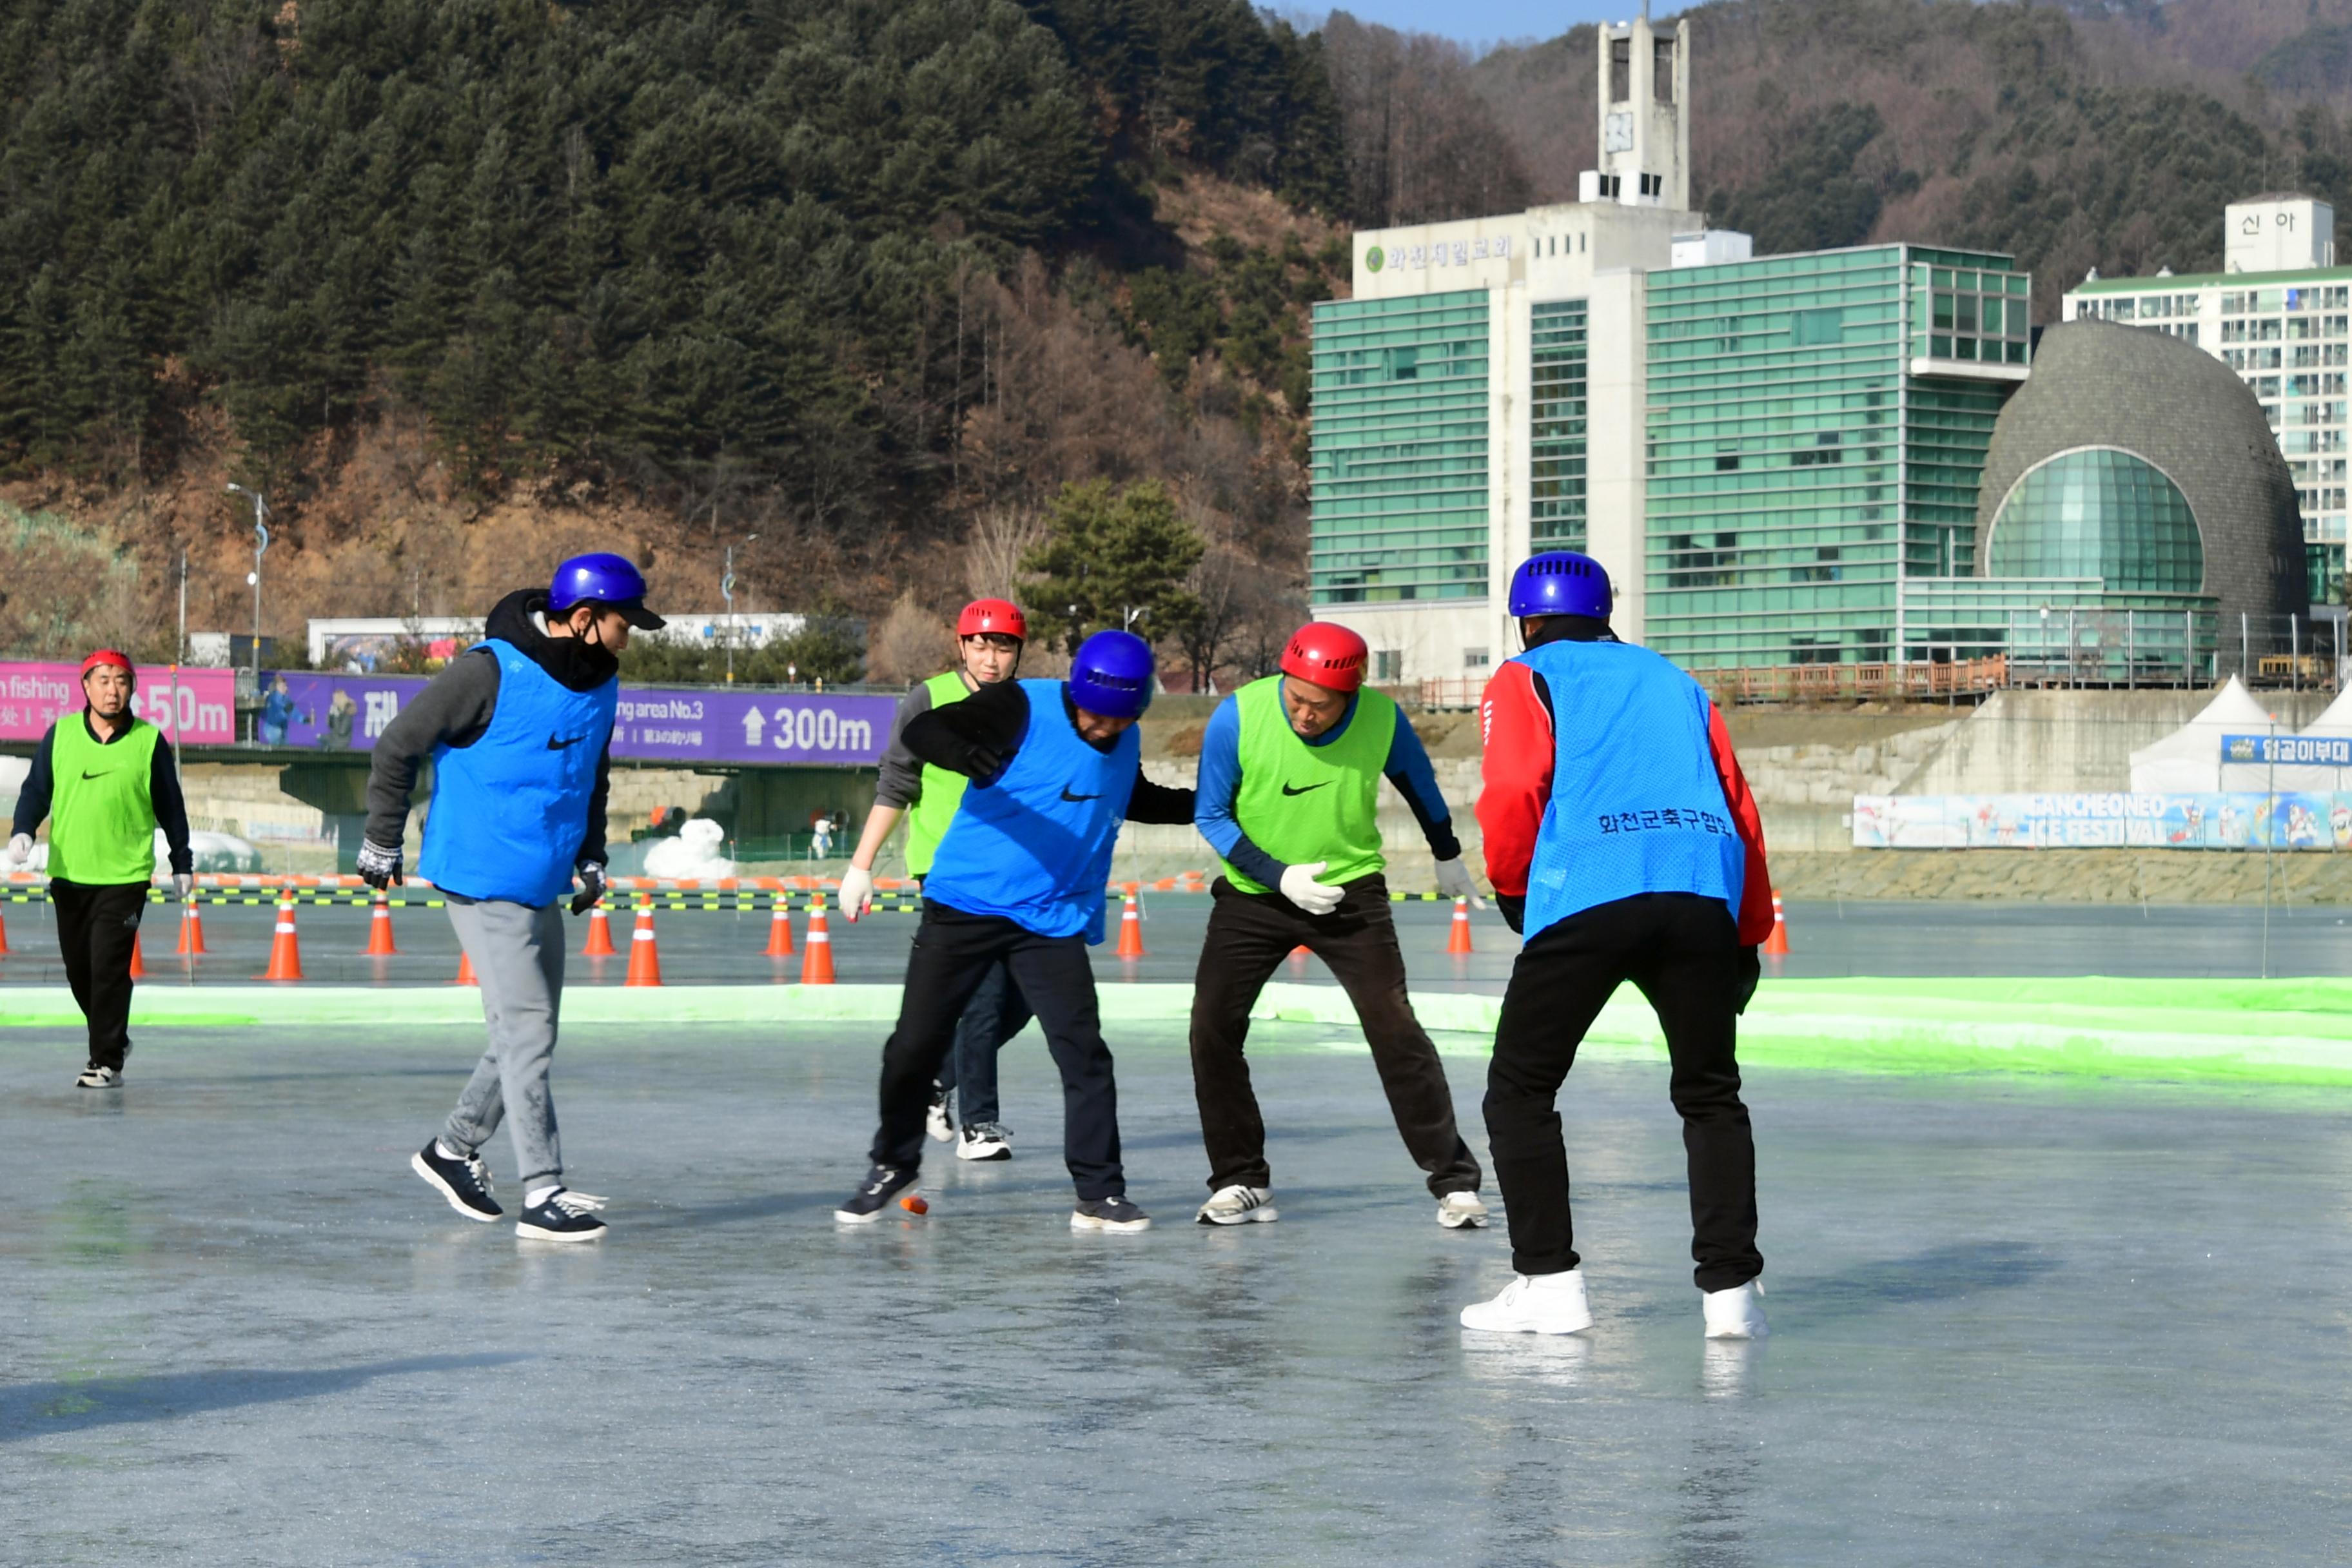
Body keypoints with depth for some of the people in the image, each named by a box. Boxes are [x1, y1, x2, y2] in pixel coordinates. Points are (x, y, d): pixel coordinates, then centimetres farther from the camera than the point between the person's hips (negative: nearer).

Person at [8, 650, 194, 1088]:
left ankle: (108, 1062, -3)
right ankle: (113, 1039, 33)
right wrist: (23, 831, -13)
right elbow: (36, 789, 6)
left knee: (109, 969, -10)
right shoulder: (61, 734, 2)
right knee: (79, 969, 11)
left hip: (126, 876, -3)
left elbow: (170, 806, 7)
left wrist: (182, 864, 12)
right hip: (69, 875, 3)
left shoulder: (149, 741, -1)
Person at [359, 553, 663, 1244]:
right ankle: (542, 1194, -8)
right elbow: (399, 745, -9)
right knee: (526, 1031, -10)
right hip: (482, 880, -8)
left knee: (530, 1029, 14)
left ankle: (454, 1149, 31)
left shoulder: (600, 684, 6)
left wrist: (591, 856, 14)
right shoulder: (492, 670, -18)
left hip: (542, 887, 8)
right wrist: (382, 842, -3)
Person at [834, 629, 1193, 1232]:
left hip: (1054, 918, 3)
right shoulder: (1024, 708, -13)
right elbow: (921, 730, -23)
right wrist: (960, 752, -45)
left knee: (1083, 1051, -8)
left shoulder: (1125, 744, 6)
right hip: (966, 904, -3)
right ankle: (892, 1165, 24)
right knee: (916, 1042, 2)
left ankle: (1100, 1193, 1)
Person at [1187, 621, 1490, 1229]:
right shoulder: (1239, 716, -20)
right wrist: (1279, 877, -19)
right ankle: (1240, 1180, 7)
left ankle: (1454, 1180, 1)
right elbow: (1211, 816, -8)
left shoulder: (1382, 719, -16)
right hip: (1253, 894, 1)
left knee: (1394, 1029, -9)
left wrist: (1448, 858, 21)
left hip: (1352, 893, -1)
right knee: (1212, 1026, -9)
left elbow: (1419, 785, 7)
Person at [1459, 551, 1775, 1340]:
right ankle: (1731, 1289, 5)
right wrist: (1747, 939, 26)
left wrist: (1511, 887, 15)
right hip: (1705, 897, 4)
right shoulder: (1674, 682, 30)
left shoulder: (1525, 679, 17)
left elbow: (1514, 789, -1)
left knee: (1520, 1088, 11)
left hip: (1586, 895, -4)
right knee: (1710, 1095, 16)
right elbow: (1741, 812, 23)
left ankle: (1549, 1282, 5)